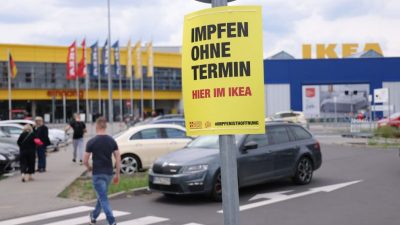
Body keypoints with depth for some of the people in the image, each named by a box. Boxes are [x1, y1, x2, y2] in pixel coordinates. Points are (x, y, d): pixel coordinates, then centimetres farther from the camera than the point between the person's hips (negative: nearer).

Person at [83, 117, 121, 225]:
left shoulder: (92, 142, -10)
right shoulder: (112, 141, 1)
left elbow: (85, 160, -8)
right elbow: (118, 159, -1)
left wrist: (89, 168, 13)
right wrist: (117, 174, 7)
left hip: (97, 173, -5)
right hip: (108, 173, 5)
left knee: (103, 199, -4)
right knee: (101, 196, 22)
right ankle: (94, 216, 40)